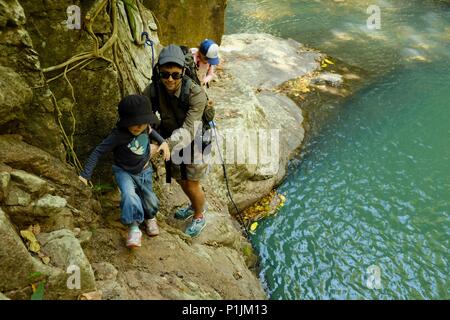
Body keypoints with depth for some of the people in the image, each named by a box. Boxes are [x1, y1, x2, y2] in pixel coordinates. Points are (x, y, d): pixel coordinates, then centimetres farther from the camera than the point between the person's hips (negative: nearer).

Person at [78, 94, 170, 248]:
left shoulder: (145, 127, -15)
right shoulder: (118, 135, -30)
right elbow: (98, 152, -25)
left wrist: (163, 142, -3)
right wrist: (85, 175, -28)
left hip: (144, 171, 5)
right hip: (124, 172, -5)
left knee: (149, 200, 14)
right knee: (129, 195, -32)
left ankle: (150, 218, 48)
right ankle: (134, 229, -16)